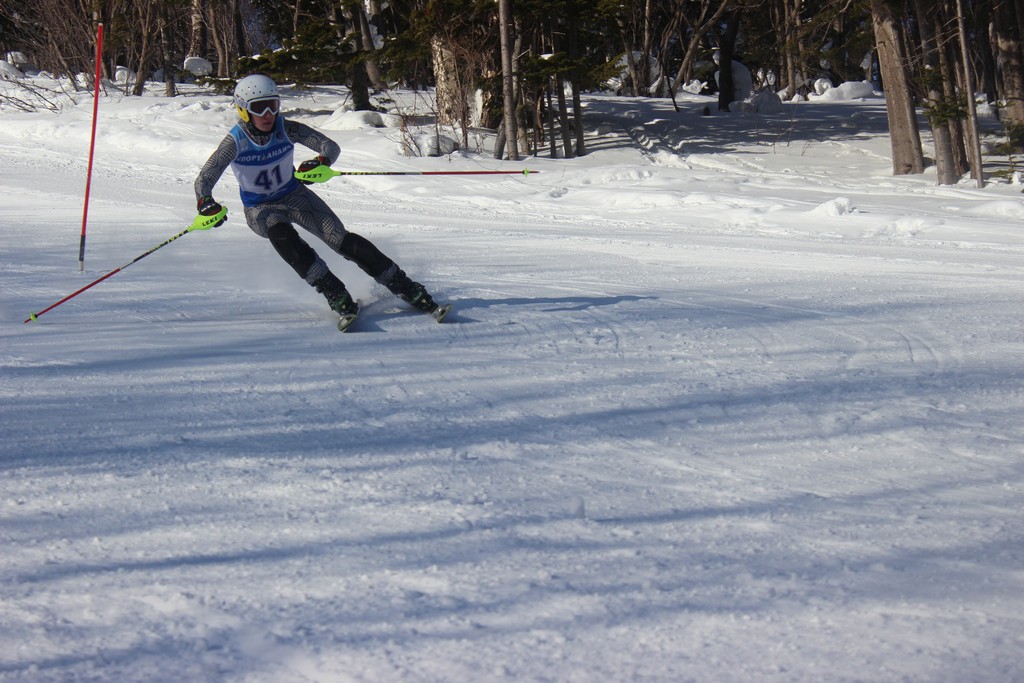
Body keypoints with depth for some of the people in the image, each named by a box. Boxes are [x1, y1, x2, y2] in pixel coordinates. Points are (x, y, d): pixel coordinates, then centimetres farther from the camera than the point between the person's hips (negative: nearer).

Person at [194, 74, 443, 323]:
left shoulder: (286, 129, -19)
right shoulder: (235, 142, -22)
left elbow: (331, 146, -19)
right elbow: (204, 180, -23)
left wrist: (320, 162, -44)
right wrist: (206, 204, -46)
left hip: (294, 195, 2)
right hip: (260, 209, -2)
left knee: (342, 240, -14)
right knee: (281, 234, -36)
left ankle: (407, 289, -8)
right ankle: (335, 295, -29)